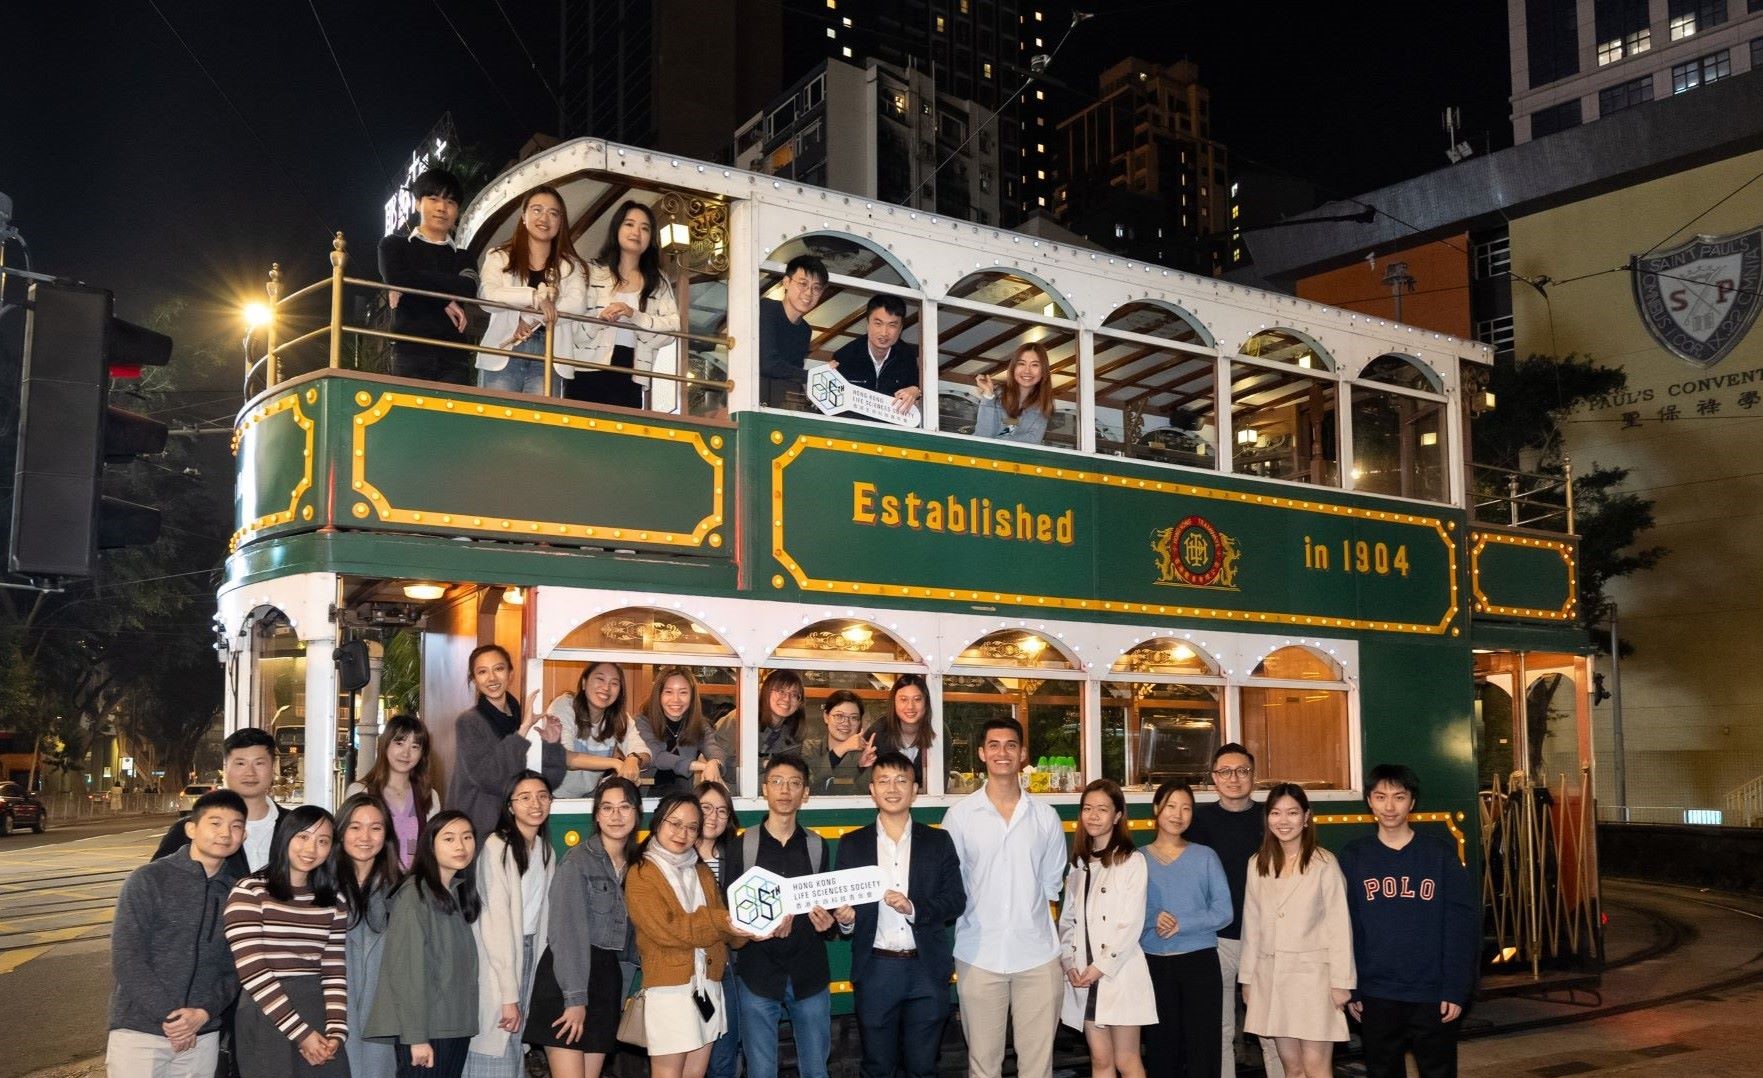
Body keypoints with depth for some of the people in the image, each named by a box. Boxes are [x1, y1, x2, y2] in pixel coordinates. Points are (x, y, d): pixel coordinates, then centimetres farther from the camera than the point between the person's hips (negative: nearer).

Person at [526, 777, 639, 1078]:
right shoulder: (578, 861, -9)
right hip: (566, 977, -6)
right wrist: (575, 998, -19)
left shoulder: (636, 865, 11)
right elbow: (568, 933, -15)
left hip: (607, 980, 6)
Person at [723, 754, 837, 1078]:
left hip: (809, 974, 2)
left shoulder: (816, 845, 8)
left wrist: (827, 923, -9)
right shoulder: (741, 846, 1)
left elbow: (828, 906, 14)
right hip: (759, 975, -2)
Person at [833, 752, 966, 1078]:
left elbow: (956, 900, -2)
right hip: (876, 970, 0)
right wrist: (845, 920, -18)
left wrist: (914, 909, -17)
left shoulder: (938, 842, 5)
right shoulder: (852, 845, 5)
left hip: (927, 969, 0)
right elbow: (843, 904, 4)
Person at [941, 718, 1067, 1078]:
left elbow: (1052, 883, 13)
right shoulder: (959, 814, -1)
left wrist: (1026, 908, 7)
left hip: (1038, 955, 1)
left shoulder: (1045, 816, 5)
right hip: (978, 955, -1)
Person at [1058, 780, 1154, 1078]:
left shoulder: (1132, 861, -6)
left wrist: (1101, 967, -13)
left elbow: (1132, 923, -11)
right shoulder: (1079, 863, 13)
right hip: (1083, 977, 5)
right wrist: (1069, 963, -2)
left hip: (1119, 974, -5)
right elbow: (1067, 919, 12)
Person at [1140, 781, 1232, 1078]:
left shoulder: (1205, 856, 3)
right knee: (1161, 1045, 6)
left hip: (1199, 961, -1)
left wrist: (1181, 924, -14)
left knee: (1203, 1045, -1)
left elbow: (1224, 911, -3)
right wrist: (1153, 920, -19)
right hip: (1154, 963, 1)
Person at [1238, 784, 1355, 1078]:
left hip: (1313, 975, -4)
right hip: (1271, 976, 4)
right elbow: (1251, 926, 10)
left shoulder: (1324, 864, -8)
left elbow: (1339, 927, -7)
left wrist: (1341, 981, -9)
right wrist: (1247, 977, 11)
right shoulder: (1258, 865, 7)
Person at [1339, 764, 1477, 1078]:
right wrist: (1348, 990, -1)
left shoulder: (1440, 854, -2)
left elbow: (1463, 924, -4)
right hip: (1376, 996, 1)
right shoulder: (1353, 857, 1)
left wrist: (1457, 990, -9)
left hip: (1433, 995, -1)